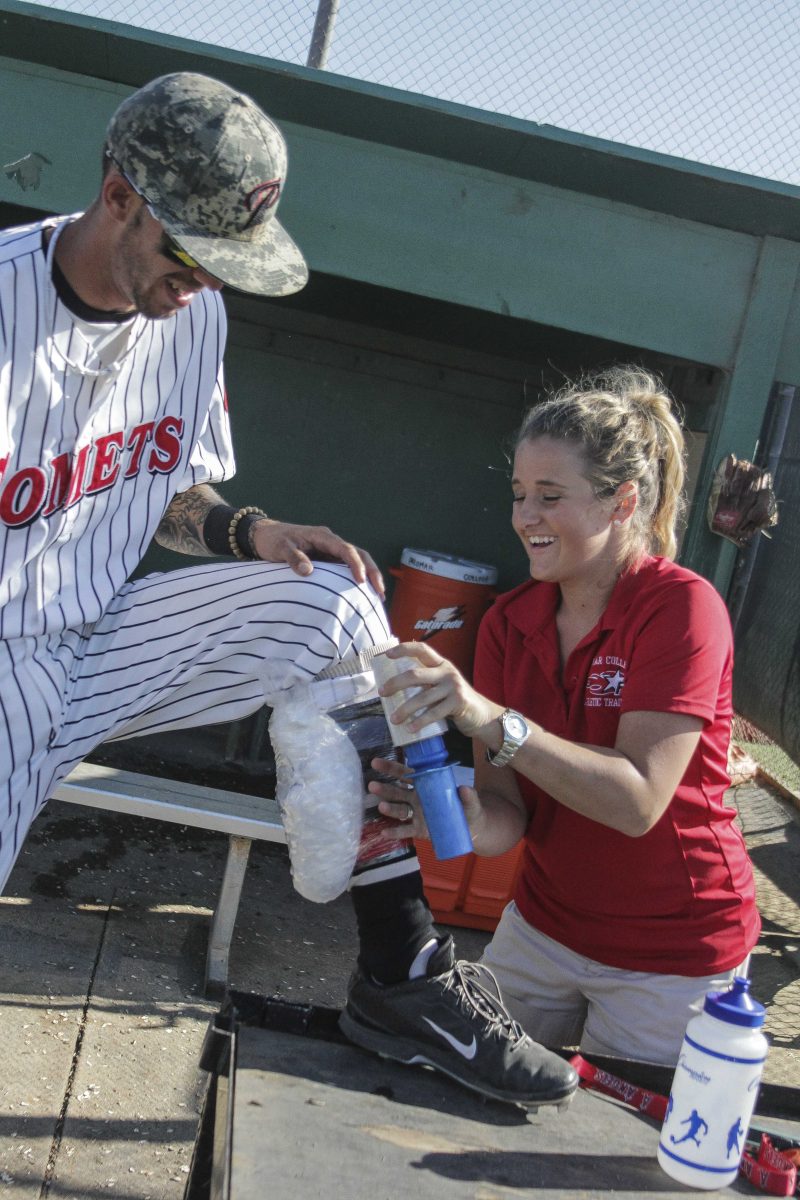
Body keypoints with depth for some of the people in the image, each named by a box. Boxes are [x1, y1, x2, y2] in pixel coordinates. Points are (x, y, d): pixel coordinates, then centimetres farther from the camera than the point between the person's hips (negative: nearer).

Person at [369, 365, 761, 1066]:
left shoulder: (682, 607, -21)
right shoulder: (510, 621, -4)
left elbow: (637, 801, -30)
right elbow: (509, 809, -8)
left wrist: (492, 719, -40)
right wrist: (468, 821, -32)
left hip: (673, 957, -5)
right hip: (543, 925, 5)